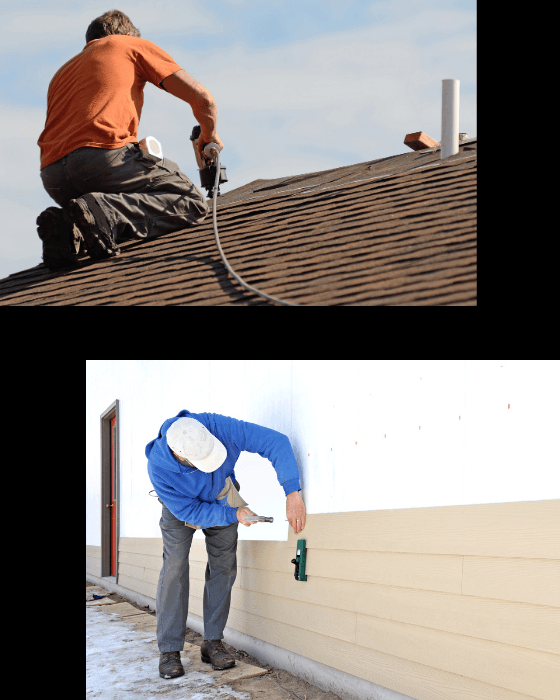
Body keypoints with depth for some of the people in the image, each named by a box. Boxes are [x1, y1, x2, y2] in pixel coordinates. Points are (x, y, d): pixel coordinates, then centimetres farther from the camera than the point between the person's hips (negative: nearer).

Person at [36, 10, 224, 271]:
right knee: (193, 204, 4)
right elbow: (202, 98, 15)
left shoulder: (62, 73, 38)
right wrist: (210, 136, 37)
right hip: (104, 154, -6)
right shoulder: (134, 45, 22)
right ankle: (104, 214, -20)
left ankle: (67, 229, -6)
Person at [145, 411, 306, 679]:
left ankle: (213, 642, 6)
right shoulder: (159, 468, -40)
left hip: (222, 498, 2)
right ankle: (169, 650, -7)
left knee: (223, 566, -2)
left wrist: (292, 494, -46)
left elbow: (275, 442, -39)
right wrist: (233, 515, -36)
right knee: (174, 568, -13)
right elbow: (190, 511, -27)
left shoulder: (218, 426, -41)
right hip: (181, 506, -2)